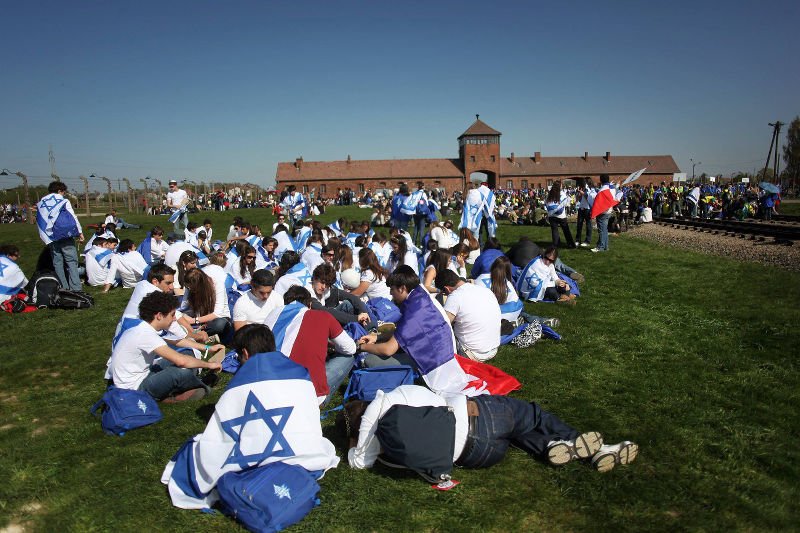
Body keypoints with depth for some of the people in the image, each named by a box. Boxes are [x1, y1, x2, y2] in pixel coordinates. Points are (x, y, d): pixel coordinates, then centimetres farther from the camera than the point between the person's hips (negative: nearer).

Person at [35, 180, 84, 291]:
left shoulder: (40, 204, 14)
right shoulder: (63, 201, 0)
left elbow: (39, 222, 13)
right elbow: (73, 218, -5)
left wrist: (45, 239, 15)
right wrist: (80, 232, -1)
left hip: (51, 239, 5)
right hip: (65, 236, -4)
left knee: (57, 263, 9)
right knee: (71, 262, -4)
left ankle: (64, 288, 9)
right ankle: (75, 288, -12)